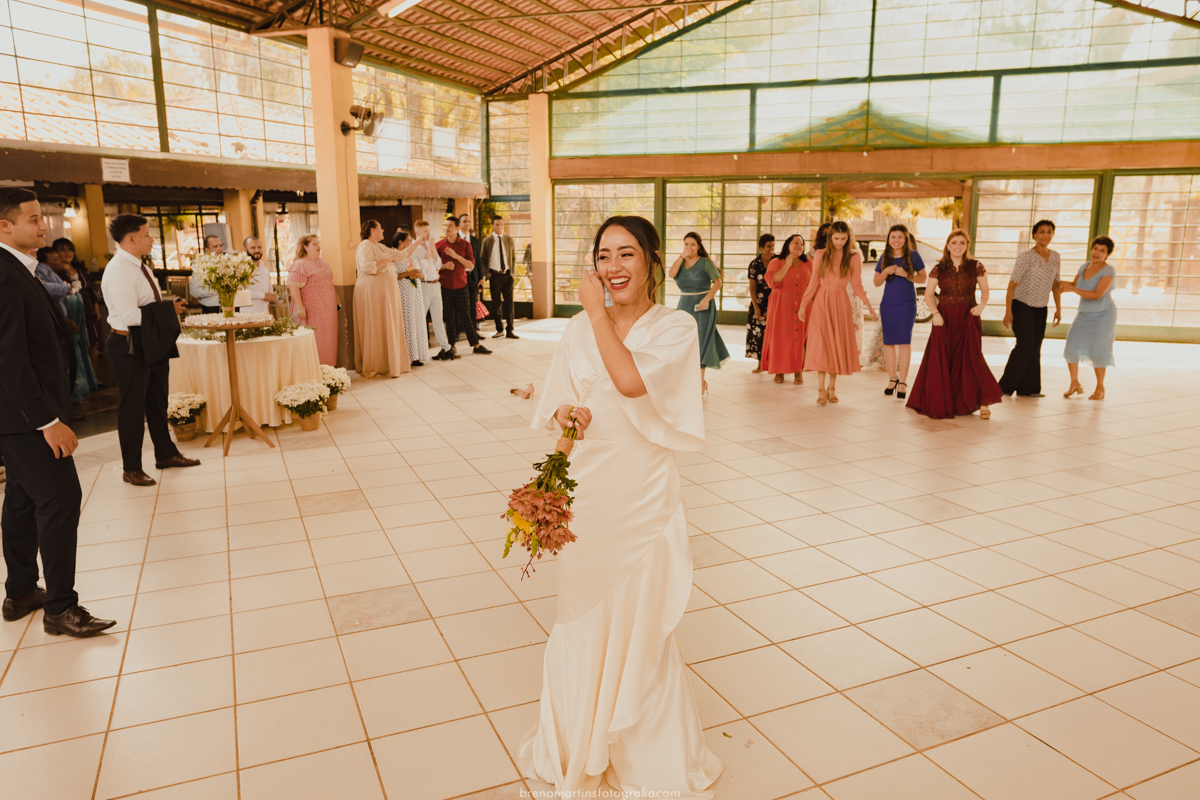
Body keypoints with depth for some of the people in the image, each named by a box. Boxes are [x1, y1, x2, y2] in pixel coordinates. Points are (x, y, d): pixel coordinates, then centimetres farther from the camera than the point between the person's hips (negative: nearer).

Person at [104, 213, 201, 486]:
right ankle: (131, 469, 16)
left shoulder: (139, 266, 11)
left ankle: (166, 454, 34)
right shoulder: (118, 271, -20)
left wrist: (168, 308, 2)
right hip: (129, 347, -9)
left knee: (158, 402, 19)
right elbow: (130, 315, -28)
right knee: (133, 407, 2)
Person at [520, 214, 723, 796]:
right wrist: (567, 414, -16)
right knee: (582, 618, 14)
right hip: (585, 490, 3)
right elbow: (556, 408, 7)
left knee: (640, 621, 8)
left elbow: (631, 381, -25)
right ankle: (580, 746, 37)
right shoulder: (578, 329, 4)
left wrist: (598, 310, -16)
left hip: (643, 492, -3)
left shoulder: (675, 328, -8)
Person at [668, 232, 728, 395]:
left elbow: (718, 282, -8)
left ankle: (701, 382, 2)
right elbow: (672, 274, -13)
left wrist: (707, 299, -19)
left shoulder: (705, 262, -5)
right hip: (684, 306, 5)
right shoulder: (681, 262, 7)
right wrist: (682, 256, -14)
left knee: (700, 342, -3)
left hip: (701, 308, -5)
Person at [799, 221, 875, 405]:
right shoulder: (820, 255, 5)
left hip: (841, 303, 1)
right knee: (820, 344, -9)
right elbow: (814, 283, 7)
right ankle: (821, 390, -8)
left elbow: (857, 285, 4)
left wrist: (867, 303, -8)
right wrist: (803, 304, 0)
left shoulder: (853, 257, 3)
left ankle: (832, 388, 12)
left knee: (837, 344, 2)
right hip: (821, 302, 0)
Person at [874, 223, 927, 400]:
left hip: (907, 304, -3)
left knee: (904, 341, -5)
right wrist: (885, 272, -12)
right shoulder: (885, 257, 6)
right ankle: (892, 378, 19)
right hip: (888, 304, 3)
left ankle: (902, 382, -2)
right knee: (889, 342, 6)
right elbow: (876, 282, 7)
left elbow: (923, 278, 1)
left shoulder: (913, 255, -1)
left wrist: (906, 275, -16)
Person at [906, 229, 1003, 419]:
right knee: (941, 361, 3)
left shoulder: (975, 267, 2)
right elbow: (928, 294, 6)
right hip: (944, 319, 1)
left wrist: (982, 304, -10)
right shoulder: (939, 269, 3)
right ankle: (941, 403, 17)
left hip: (968, 318, -1)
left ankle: (983, 402, -2)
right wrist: (935, 313, -8)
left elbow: (984, 290, 10)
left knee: (971, 358, -10)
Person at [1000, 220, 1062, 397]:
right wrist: (1008, 311, -18)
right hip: (1022, 306, -6)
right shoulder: (1025, 256, -12)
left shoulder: (1055, 258, 6)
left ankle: (1027, 388, 9)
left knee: (1035, 348, 4)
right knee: (1025, 344, -11)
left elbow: (1056, 284, 15)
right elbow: (1012, 284, -14)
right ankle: (1005, 386, -1)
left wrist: (1058, 309, 12)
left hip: (1040, 309, 6)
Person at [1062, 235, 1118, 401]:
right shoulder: (1085, 267, 3)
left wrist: (1073, 290, -28)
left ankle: (1100, 388, 14)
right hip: (1084, 314, 6)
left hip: (1102, 316, -6)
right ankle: (1074, 384, 8)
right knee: (1072, 347, -6)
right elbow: (1074, 284, 14)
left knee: (1097, 351, -4)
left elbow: (1097, 294, -26)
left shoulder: (1108, 271, -17)